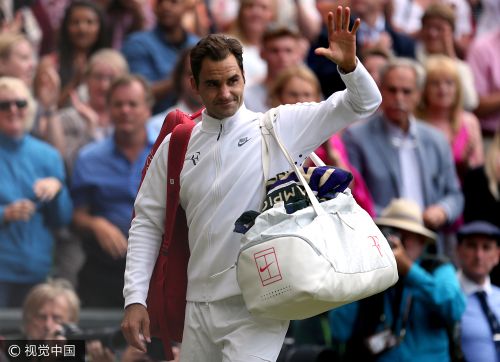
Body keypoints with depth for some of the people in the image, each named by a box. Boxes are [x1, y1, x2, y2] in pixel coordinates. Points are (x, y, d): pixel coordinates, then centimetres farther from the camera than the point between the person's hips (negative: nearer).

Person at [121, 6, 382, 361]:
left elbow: (363, 104, 0)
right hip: (201, 305, 4)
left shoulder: (280, 126, 1)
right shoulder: (176, 146, 7)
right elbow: (147, 223, 12)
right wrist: (135, 299, 4)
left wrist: (349, 65, -21)